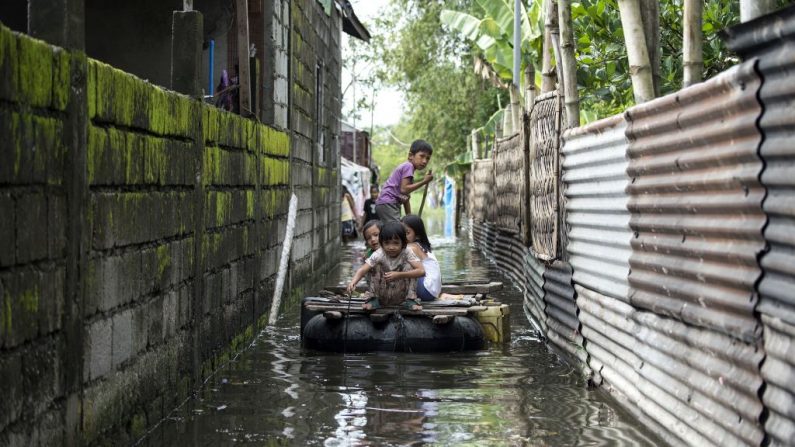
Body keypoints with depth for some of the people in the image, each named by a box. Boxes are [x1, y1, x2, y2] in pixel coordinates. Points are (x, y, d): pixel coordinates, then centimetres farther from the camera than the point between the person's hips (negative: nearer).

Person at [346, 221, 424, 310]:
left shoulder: (407, 252, -18)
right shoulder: (379, 255, -18)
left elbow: (421, 271, -29)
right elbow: (362, 270, -27)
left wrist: (398, 275, -36)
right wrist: (353, 282, -47)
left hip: (401, 295, 0)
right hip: (382, 295, 0)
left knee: (409, 266, -21)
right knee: (377, 266, -21)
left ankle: (410, 301, -14)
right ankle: (373, 299, -7)